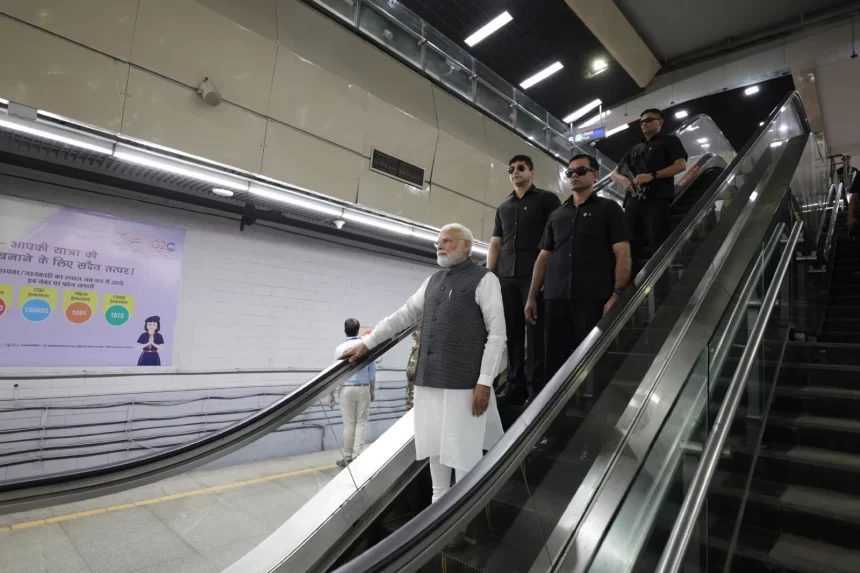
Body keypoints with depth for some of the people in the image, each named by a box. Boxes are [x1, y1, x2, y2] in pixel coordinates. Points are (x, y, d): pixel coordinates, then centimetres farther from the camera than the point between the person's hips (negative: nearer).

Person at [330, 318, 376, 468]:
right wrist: (372, 390, 12)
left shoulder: (340, 348, -6)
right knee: (361, 423, 8)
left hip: (347, 389, -1)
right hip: (363, 388, 1)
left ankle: (347, 458, 15)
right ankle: (357, 456, 3)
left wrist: (331, 394, 0)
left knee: (348, 424, 6)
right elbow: (372, 371, 1)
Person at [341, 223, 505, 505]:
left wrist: (485, 382, -14)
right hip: (428, 379, 6)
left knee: (463, 450, 3)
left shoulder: (484, 279, -2)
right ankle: (438, 501, 33)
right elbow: (403, 316, 20)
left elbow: (497, 334, -7)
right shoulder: (433, 280, 16)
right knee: (435, 445, 16)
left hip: (463, 382, -6)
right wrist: (367, 343, 17)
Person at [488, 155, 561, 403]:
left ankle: (537, 387, 2)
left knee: (535, 331, -5)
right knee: (512, 332, 4)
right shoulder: (503, 207, 21)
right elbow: (495, 243, 18)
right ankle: (515, 386, 11)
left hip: (536, 275, -4)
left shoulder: (547, 199, 8)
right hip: (506, 277, 5)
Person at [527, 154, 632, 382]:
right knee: (554, 361, 5)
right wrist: (532, 296, 10)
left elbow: (623, 254, -2)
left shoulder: (608, 208, 8)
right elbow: (543, 258, 18)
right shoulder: (556, 215, 19)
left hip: (594, 298, -4)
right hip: (556, 298, 4)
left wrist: (617, 294, -14)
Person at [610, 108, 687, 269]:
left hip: (657, 199, -5)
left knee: (659, 247, -13)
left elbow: (681, 165, -2)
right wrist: (622, 179, -1)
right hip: (633, 201, 5)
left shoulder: (669, 141, 15)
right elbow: (614, 173, 23)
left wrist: (652, 176, -14)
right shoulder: (635, 148, 29)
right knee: (631, 247, -3)